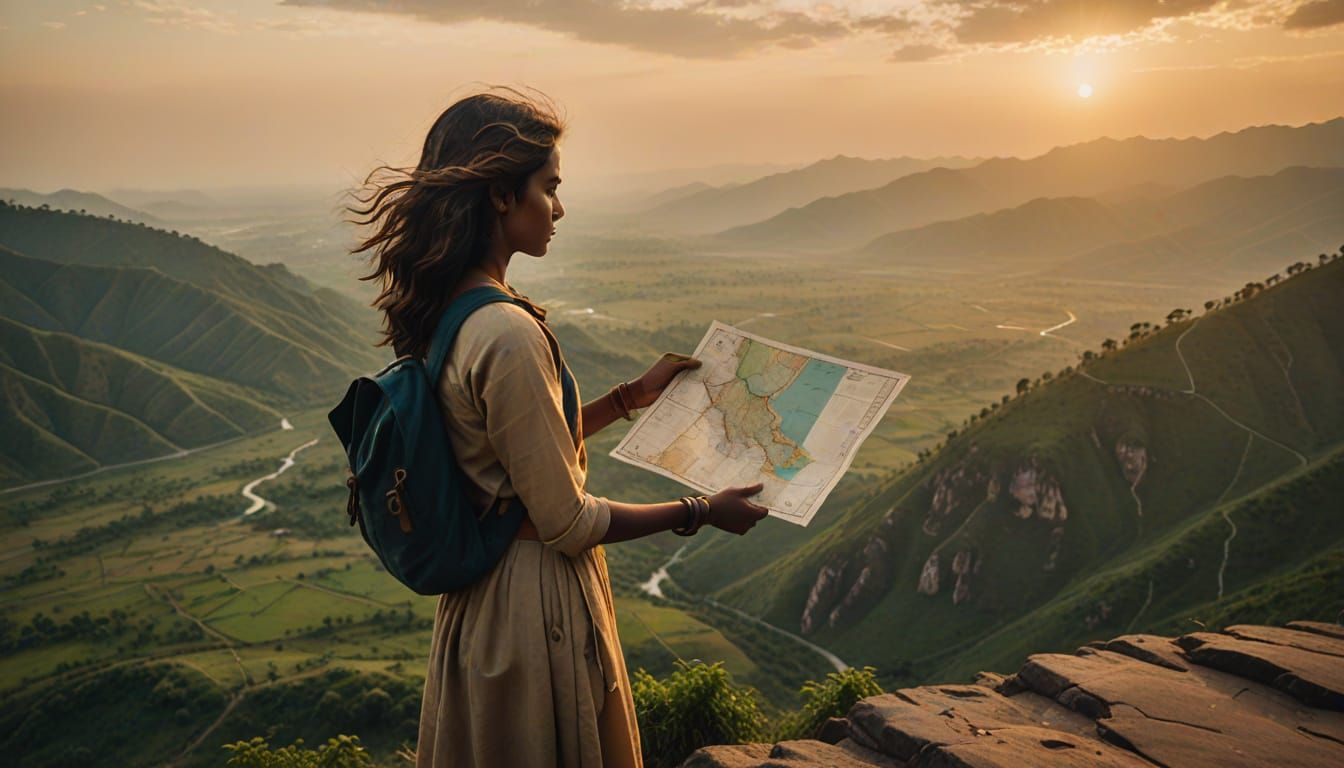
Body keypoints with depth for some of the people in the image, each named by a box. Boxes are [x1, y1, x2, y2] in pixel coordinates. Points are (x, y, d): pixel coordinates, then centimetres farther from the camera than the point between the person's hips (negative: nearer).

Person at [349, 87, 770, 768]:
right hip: (537, 604, -9)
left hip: (475, 596, 9)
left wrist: (631, 396, 15)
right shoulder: (509, 335, -27)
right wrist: (702, 512, -10)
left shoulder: (443, 310, 1)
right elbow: (568, 525, -21)